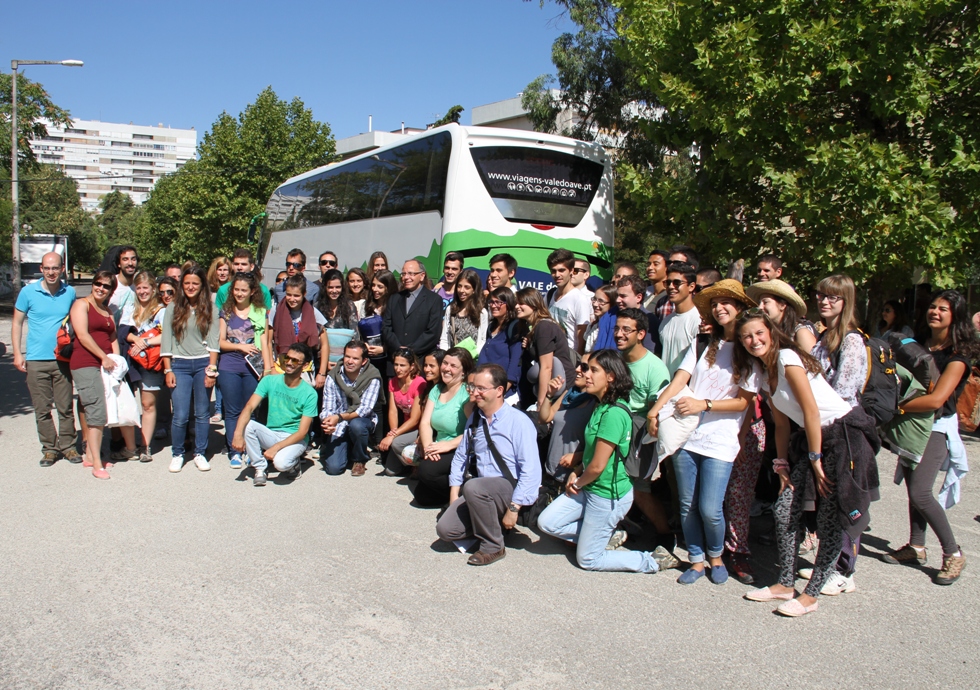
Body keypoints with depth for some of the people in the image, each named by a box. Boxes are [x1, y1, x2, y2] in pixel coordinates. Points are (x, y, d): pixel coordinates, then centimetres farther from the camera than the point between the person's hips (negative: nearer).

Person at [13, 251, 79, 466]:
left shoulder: (70, 292, 4)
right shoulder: (28, 292, 0)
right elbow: (17, 323, 6)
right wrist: (17, 353, -2)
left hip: (62, 359, 1)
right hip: (36, 360, -1)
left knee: (65, 408, 4)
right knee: (42, 409, 5)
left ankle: (68, 446, 17)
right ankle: (49, 448, 16)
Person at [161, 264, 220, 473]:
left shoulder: (210, 310, 5)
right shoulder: (173, 309, 6)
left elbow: (213, 341, 0)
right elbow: (166, 342, 5)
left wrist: (211, 369, -7)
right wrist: (168, 370, -1)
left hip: (203, 364, 0)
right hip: (179, 365, 0)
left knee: (202, 413, 6)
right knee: (180, 415, -4)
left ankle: (200, 453, 19)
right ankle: (177, 454, 14)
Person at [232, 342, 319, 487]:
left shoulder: (309, 394, -12)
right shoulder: (270, 381, -3)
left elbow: (302, 432, -14)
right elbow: (249, 407, -13)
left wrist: (276, 447, -26)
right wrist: (238, 433, -31)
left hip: (294, 439, -4)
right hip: (270, 434, 4)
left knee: (280, 463, -34)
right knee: (247, 425, -25)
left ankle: (294, 463, 4)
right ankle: (260, 468, -7)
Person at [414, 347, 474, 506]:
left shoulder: (467, 392, -10)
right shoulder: (436, 390, 12)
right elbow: (425, 423, 5)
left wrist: (449, 444, -27)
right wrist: (427, 446, -12)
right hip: (440, 452, 7)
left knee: (427, 470, -28)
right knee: (422, 496, -3)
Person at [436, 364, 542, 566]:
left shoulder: (518, 422, -15)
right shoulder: (474, 419, 5)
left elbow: (531, 471, -19)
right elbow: (461, 456, 14)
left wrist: (513, 509, -21)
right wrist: (454, 493, 4)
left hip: (511, 489, -6)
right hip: (482, 494, 6)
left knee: (474, 486, -34)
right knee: (445, 529, -12)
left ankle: (493, 547, -13)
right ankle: (492, 522, 13)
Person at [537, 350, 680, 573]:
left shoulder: (613, 413, -26)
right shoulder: (602, 406, 4)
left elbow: (598, 466, -24)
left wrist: (578, 482, -5)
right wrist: (576, 472, 0)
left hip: (608, 495, -9)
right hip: (589, 487, 9)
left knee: (587, 559, 5)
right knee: (546, 523, 6)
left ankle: (653, 561, 14)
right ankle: (606, 534, 19)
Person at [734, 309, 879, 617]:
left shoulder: (787, 357, -13)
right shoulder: (763, 373, 12)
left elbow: (811, 410, -15)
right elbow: (782, 424, 16)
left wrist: (815, 459, -12)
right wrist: (783, 465, 12)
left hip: (845, 433, -8)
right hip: (812, 439, 8)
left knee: (830, 519, -3)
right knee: (784, 508, 4)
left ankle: (811, 595, 7)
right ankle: (785, 585, 17)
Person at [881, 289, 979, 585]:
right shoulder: (920, 345, 9)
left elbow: (936, 399, -22)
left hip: (937, 427, -7)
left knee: (920, 492, -14)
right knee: (913, 488, 11)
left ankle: (953, 553, 2)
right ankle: (916, 548, 22)